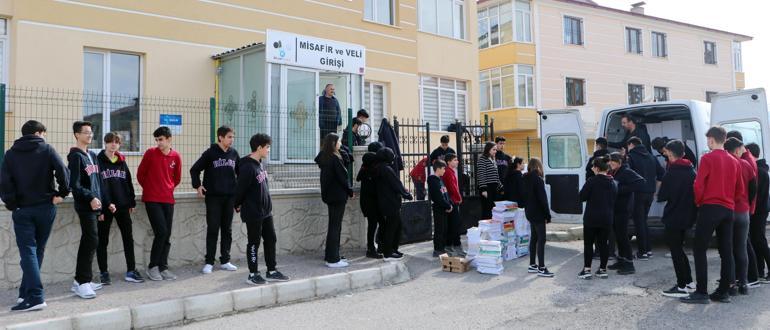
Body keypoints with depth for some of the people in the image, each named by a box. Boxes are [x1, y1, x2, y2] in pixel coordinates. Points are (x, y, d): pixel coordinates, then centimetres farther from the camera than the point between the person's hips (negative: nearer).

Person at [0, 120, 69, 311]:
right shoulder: (47, 149, 0)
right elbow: (63, 172, -12)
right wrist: (62, 193, -2)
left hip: (22, 209, 0)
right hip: (45, 207, 0)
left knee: (28, 251, -2)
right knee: (38, 251, 12)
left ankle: (35, 296, -11)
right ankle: (27, 292, 18)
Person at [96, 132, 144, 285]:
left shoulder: (122, 161, 11)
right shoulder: (99, 161, -3)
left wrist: (132, 202, 10)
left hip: (123, 206, 5)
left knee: (128, 238, 6)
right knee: (103, 240, 6)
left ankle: (131, 271, 14)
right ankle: (104, 273, 15)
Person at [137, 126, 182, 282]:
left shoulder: (176, 156, 3)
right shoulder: (150, 153, -5)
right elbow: (140, 174, 6)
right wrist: (149, 188, 14)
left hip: (168, 200, 4)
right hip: (152, 199, -4)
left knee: (167, 235, 5)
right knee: (161, 231, -11)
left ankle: (163, 268, 14)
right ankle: (152, 267, 3)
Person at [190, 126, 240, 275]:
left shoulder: (234, 153, 7)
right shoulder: (210, 153, -4)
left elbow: (240, 171, 19)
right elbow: (194, 169, 1)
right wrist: (198, 185, -8)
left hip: (230, 196, 4)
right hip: (213, 197, -4)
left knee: (227, 229, 8)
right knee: (212, 229, -1)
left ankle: (225, 261, 17)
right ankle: (209, 262, 7)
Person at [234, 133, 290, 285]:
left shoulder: (259, 164, 8)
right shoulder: (247, 167, -20)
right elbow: (240, 188, -16)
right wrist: (237, 205, -3)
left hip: (266, 211, 9)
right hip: (253, 213, -9)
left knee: (271, 240, 12)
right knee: (254, 243, 3)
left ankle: (271, 271, 23)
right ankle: (253, 274, 16)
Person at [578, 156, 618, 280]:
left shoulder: (592, 181, -14)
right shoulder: (613, 183, 6)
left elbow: (582, 197, -9)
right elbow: (614, 201, 11)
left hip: (591, 218, -5)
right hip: (607, 219, 5)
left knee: (588, 243, 4)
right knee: (603, 243, 12)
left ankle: (587, 270, 4)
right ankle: (603, 269, 16)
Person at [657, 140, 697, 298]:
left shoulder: (671, 173, -15)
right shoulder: (691, 171, 7)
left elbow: (661, 197, -14)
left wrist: (660, 195, 5)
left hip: (673, 218, -8)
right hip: (687, 217, 8)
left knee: (675, 251, -1)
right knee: (679, 248, 20)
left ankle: (682, 286, 1)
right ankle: (689, 281, 26)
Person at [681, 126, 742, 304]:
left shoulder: (707, 158, -7)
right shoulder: (734, 162, 12)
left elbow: (698, 185, -13)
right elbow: (740, 189, 13)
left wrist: (699, 202, 2)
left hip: (709, 208, -7)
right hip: (728, 210, 7)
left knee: (699, 249, -4)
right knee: (726, 251, 9)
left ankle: (701, 292, -7)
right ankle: (723, 291, 13)